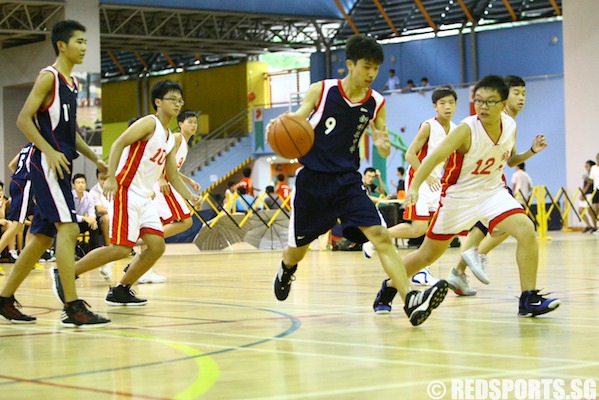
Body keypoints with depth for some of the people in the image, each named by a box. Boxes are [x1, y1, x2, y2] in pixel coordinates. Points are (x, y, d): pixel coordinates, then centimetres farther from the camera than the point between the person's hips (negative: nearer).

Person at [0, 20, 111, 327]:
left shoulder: (72, 83, 19)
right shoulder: (48, 77, -7)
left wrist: (95, 159, 20)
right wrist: (50, 152, -22)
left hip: (61, 166, 9)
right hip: (47, 164, -9)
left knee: (42, 237, 11)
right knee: (68, 228, -17)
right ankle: (72, 308, -20)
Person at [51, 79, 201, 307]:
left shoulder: (170, 139, 18)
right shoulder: (149, 123, -8)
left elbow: (172, 175, 23)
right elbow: (118, 144, -18)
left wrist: (190, 197, 9)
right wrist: (111, 178, -28)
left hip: (145, 198, 9)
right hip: (126, 192, -9)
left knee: (157, 246, 1)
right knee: (121, 249, -15)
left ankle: (121, 291, 12)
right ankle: (65, 274, -3)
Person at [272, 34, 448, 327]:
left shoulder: (376, 104, -1)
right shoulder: (321, 91, -9)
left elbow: (384, 152, 6)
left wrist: (382, 144, -19)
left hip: (348, 181, 1)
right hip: (312, 179, -1)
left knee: (380, 236, -20)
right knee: (297, 249, 14)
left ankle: (410, 300, -30)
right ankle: (286, 270, 52)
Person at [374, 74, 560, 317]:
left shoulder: (510, 126, -6)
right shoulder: (467, 130, -23)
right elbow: (434, 158, -29)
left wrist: (531, 151, -6)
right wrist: (414, 187, -43)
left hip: (493, 191, 4)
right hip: (459, 195, -4)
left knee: (527, 231, -21)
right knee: (428, 254, 6)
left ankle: (528, 300, -14)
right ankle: (389, 288, 31)